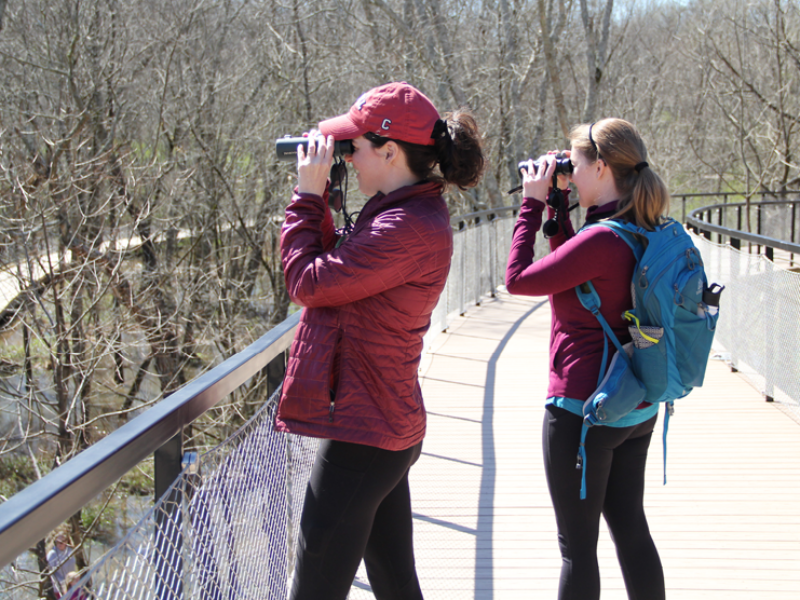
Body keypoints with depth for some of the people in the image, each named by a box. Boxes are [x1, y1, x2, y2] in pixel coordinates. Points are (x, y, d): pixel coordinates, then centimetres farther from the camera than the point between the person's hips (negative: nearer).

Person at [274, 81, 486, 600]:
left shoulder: (408, 228, -21)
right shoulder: (415, 213, 11)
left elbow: (309, 281, -17)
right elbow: (335, 264, 17)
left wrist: (307, 196, -6)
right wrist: (318, 197, 11)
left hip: (363, 433, -10)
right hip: (390, 429, 10)